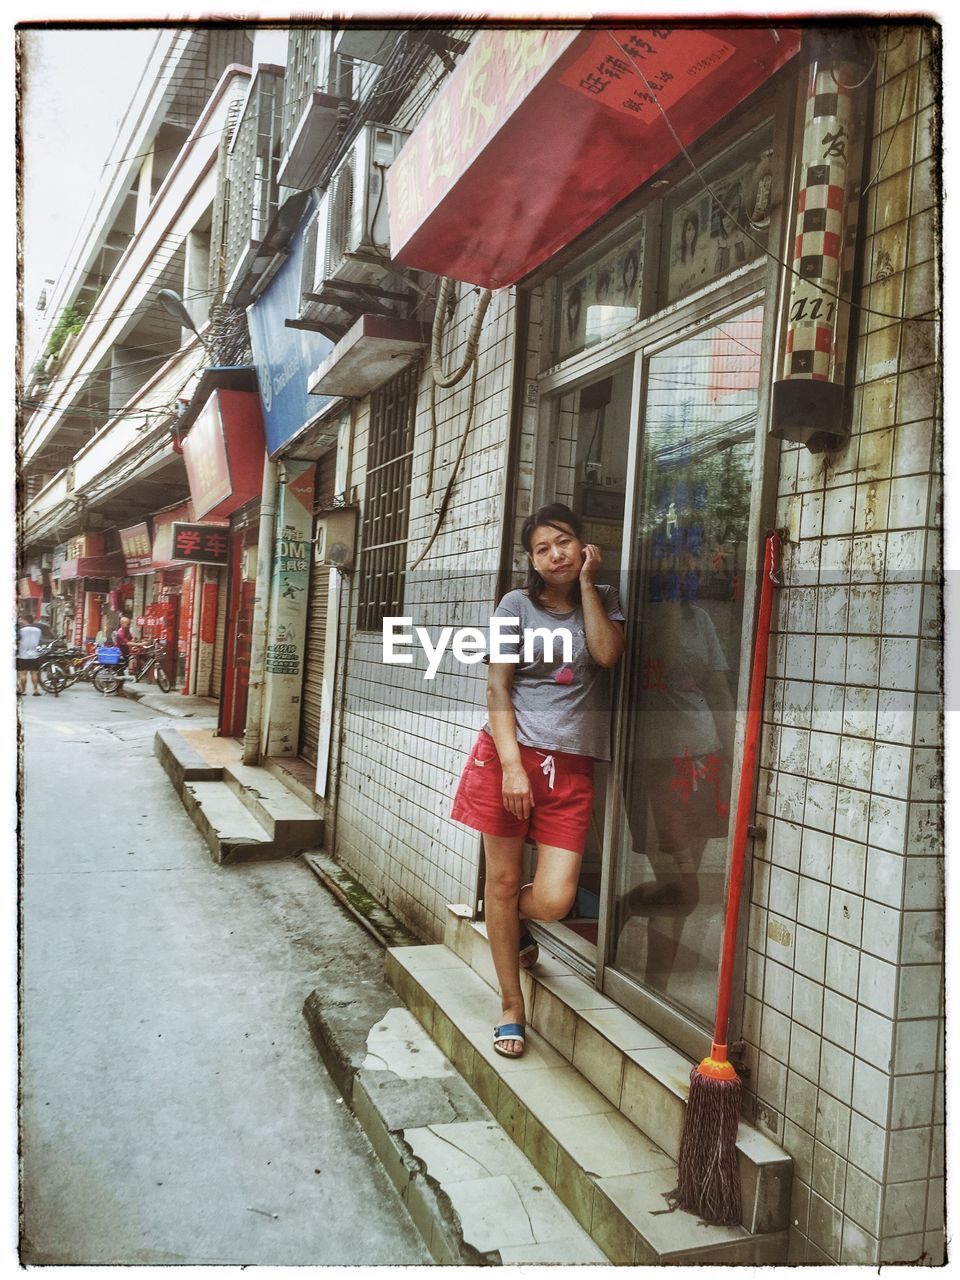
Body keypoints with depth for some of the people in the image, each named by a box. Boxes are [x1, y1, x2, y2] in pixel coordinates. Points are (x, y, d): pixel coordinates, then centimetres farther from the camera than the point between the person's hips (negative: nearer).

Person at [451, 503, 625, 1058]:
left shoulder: (604, 600, 11)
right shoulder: (518, 606, 4)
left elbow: (606, 654, -9)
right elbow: (498, 687, -2)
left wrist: (586, 581, -3)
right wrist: (512, 764, -13)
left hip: (571, 766, 1)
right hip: (509, 753, -1)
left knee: (553, 901, -7)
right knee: (503, 880, 5)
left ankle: (514, 920, 31)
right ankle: (512, 1006, 24)